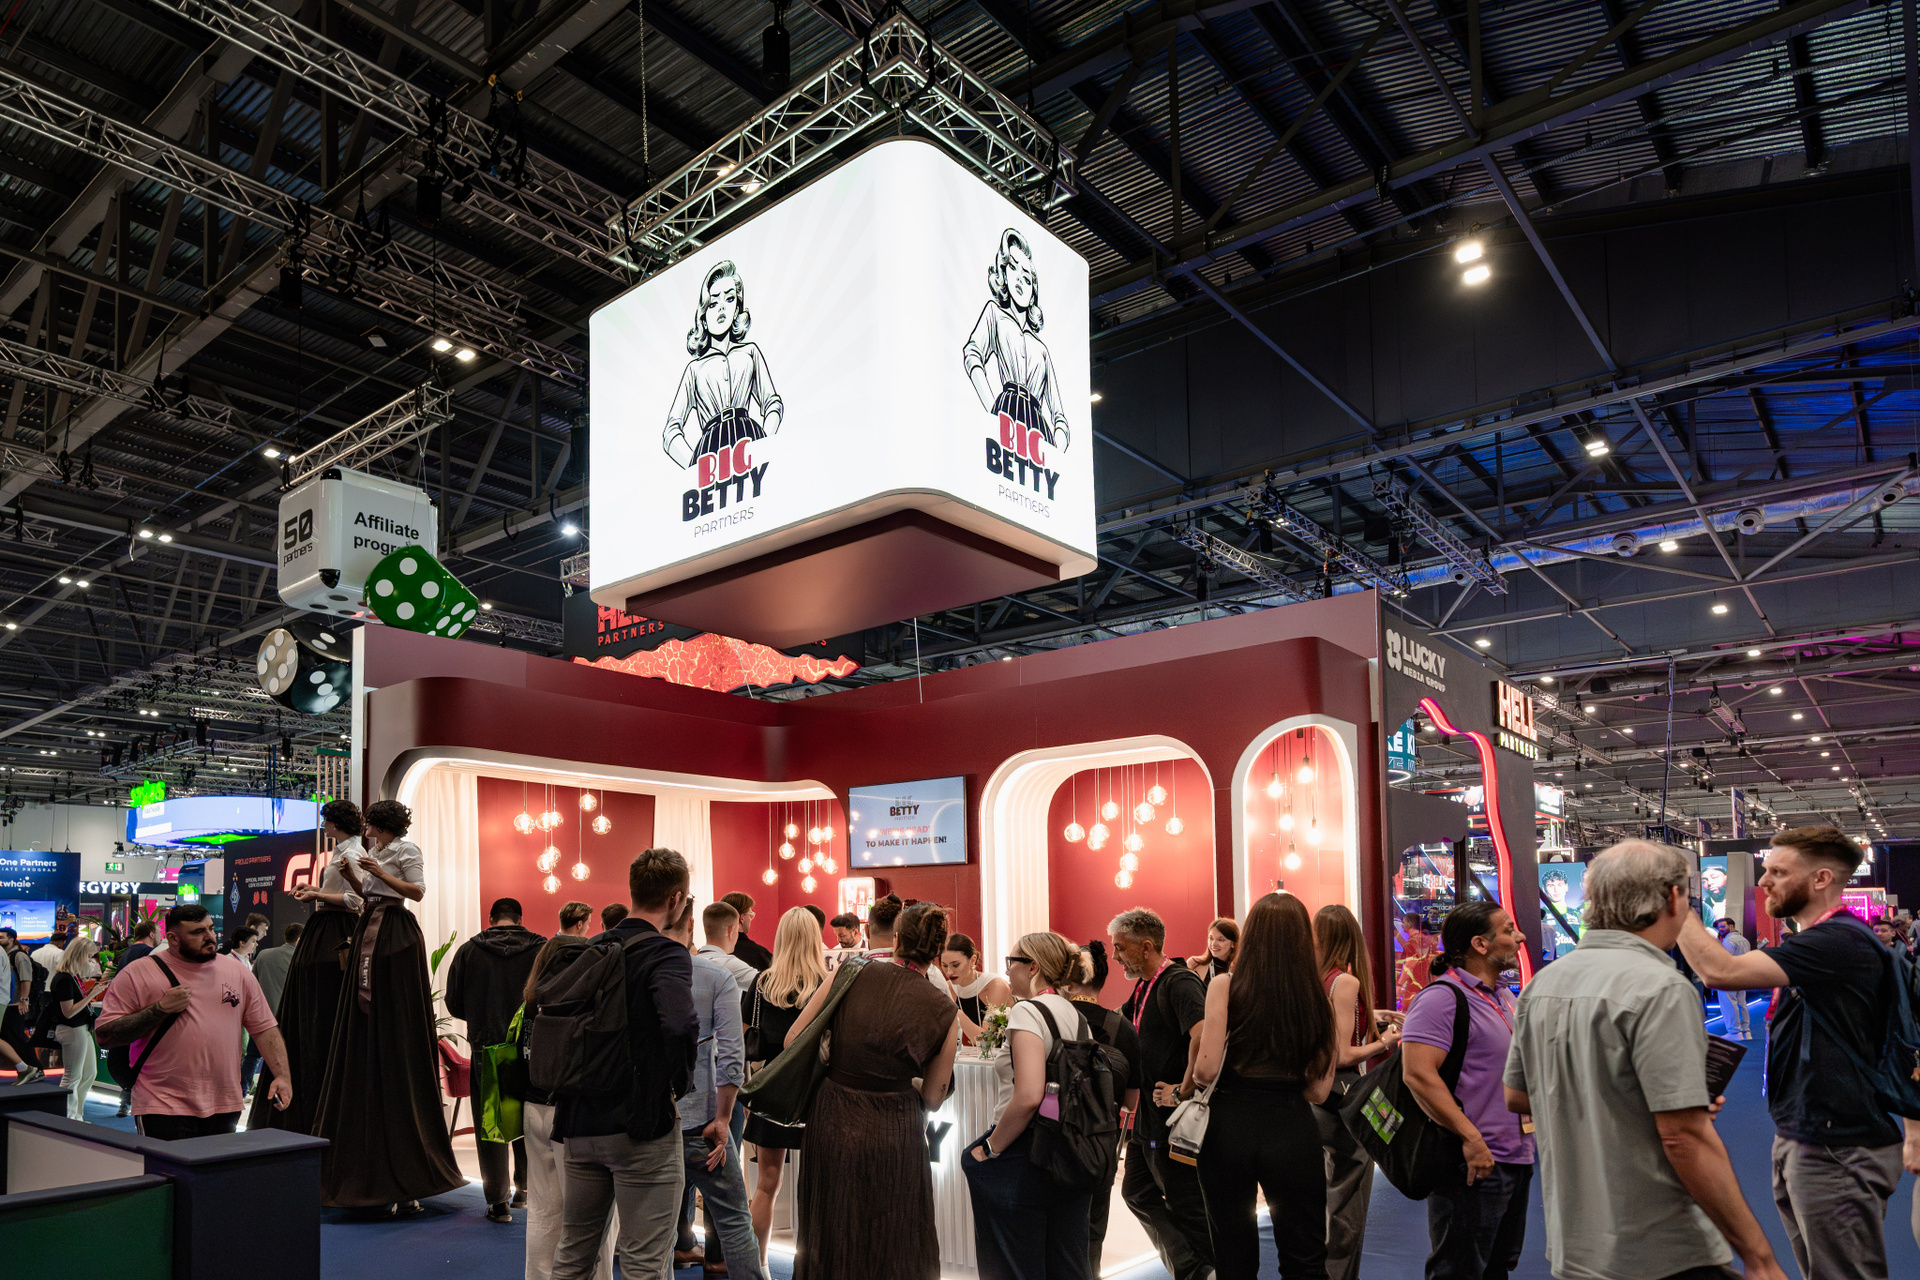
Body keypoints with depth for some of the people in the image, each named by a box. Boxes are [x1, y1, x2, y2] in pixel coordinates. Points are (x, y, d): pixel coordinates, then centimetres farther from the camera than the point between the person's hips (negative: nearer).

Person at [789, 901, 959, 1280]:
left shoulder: (850, 974, -7)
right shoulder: (942, 1011, -8)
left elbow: (793, 1040, -3)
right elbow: (932, 1098, 0)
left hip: (830, 1124, 2)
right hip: (893, 1137, -1)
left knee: (830, 1244, 19)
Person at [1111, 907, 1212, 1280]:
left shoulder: (1179, 983, -19)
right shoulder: (1145, 987, 11)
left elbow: (1203, 1036, -35)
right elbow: (1119, 1023, 31)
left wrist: (1183, 1092, -27)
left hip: (1175, 1117, -10)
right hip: (1149, 1114, 10)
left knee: (1186, 1204, 1)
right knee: (1137, 1192, 16)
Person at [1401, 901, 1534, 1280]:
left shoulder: (1504, 997, 13)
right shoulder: (1443, 997, -18)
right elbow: (1418, 1074, -26)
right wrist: (1471, 1138, -25)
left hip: (1517, 1160, 9)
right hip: (1475, 1165, -9)